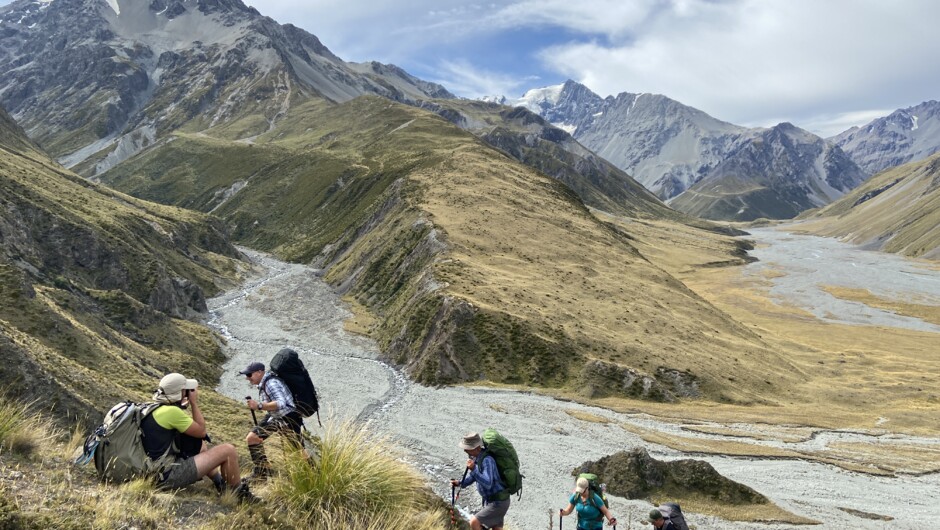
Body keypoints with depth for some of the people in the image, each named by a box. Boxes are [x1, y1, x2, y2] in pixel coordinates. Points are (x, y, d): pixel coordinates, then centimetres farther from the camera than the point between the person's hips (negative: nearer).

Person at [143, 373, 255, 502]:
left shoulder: (154, 409, 7)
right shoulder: (171, 411, -20)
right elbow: (201, 431, -8)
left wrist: (184, 404, 14)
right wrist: (194, 402, -2)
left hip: (157, 473, 10)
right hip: (171, 475, -10)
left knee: (200, 447, 32)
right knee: (228, 450, -7)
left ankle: (220, 482, 33)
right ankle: (239, 493, 12)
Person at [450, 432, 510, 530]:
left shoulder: (487, 460, -27)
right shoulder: (475, 457, 1)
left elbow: (488, 484, -32)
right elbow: (473, 476, 16)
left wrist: (473, 469, -40)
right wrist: (460, 483, 0)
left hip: (498, 502, -9)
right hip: (490, 500, 9)